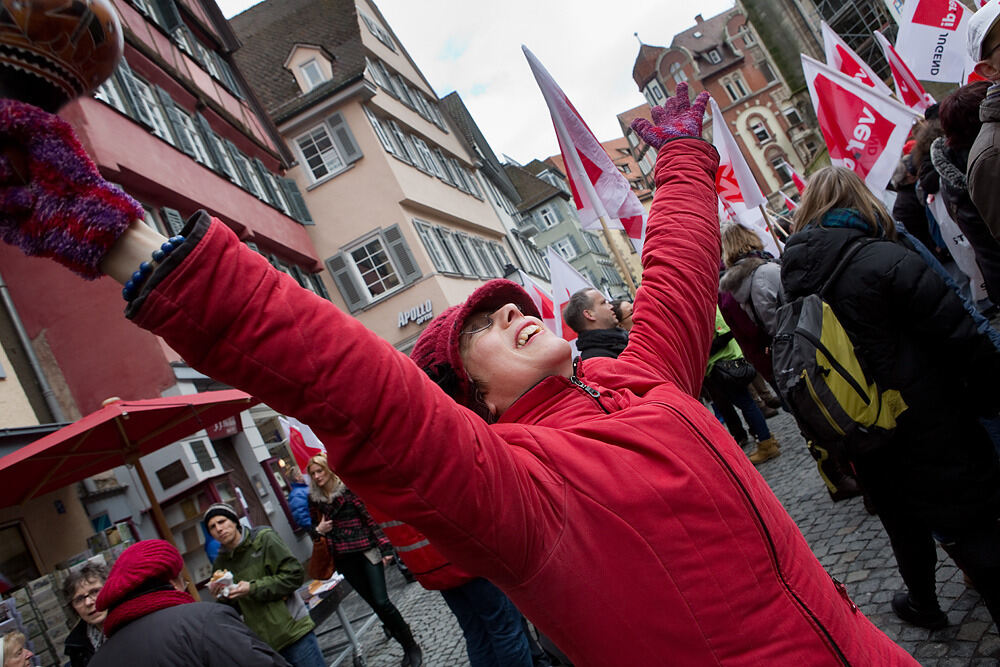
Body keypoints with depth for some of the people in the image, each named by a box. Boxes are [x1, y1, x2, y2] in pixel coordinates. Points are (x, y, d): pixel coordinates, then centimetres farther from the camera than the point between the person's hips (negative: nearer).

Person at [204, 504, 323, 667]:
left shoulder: (264, 539, -5)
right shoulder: (220, 564, 9)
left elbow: (295, 574, -11)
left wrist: (253, 589, -16)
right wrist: (223, 598, -7)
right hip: (263, 643, 4)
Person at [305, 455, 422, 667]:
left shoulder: (348, 489, -6)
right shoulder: (314, 500, 6)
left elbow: (371, 518, -8)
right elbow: (313, 529, 19)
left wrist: (385, 548, -13)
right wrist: (318, 530, -4)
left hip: (366, 552, -4)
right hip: (344, 559, 4)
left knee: (381, 602, -11)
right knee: (375, 604, 9)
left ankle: (412, 647, 6)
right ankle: (406, 648, 22)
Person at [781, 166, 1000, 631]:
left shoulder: (791, 277, -2)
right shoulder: (883, 260, -20)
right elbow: (958, 333, -19)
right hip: (927, 426, -5)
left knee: (903, 521, 26)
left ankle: (923, 603, 44)